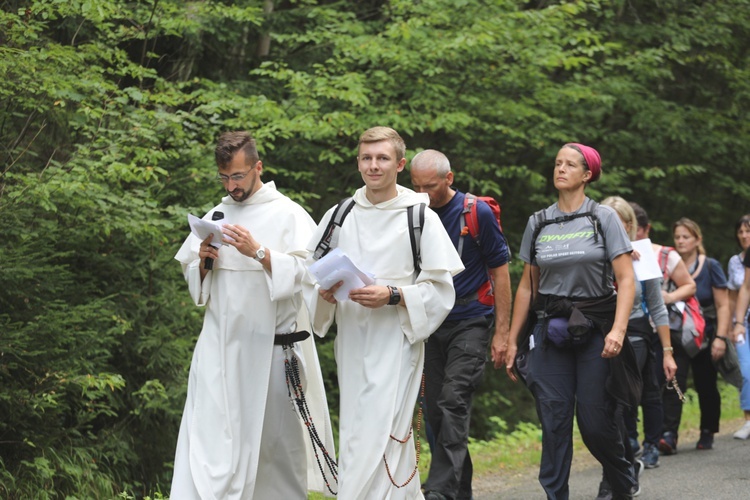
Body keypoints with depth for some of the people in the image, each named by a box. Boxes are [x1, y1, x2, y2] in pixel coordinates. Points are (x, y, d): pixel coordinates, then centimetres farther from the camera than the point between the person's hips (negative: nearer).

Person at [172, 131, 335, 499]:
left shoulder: (288, 215, -1)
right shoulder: (217, 215, 13)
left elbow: (305, 273, -12)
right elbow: (193, 279, 16)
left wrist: (259, 253, -23)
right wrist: (203, 260, -5)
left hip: (270, 346, -3)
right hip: (219, 345, 3)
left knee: (276, 438, 6)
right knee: (208, 438, -6)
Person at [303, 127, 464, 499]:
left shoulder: (422, 219, -1)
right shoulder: (338, 217, 11)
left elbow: (440, 290, -3)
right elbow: (311, 278, 14)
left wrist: (392, 296, -17)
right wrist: (325, 293, -9)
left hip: (396, 343, -5)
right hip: (351, 342, 5)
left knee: (378, 440, -12)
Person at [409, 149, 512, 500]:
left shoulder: (478, 213, -7)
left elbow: (500, 271, -3)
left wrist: (501, 331, -6)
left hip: (470, 322, -5)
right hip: (431, 324, 5)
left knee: (453, 403, -17)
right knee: (436, 410, 5)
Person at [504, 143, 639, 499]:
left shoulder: (603, 218, 0)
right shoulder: (538, 223, 10)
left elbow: (625, 279, -6)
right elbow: (527, 286, 14)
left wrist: (618, 330, -18)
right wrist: (512, 340, 11)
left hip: (595, 328, -3)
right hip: (551, 329, 3)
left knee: (594, 420, -2)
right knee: (554, 420, -4)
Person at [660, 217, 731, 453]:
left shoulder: (710, 267, -1)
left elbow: (723, 305, -2)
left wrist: (720, 337, -11)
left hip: (705, 336, 0)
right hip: (676, 336, 0)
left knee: (706, 386, 9)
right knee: (674, 382, -14)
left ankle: (707, 432, 24)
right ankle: (669, 434, -20)